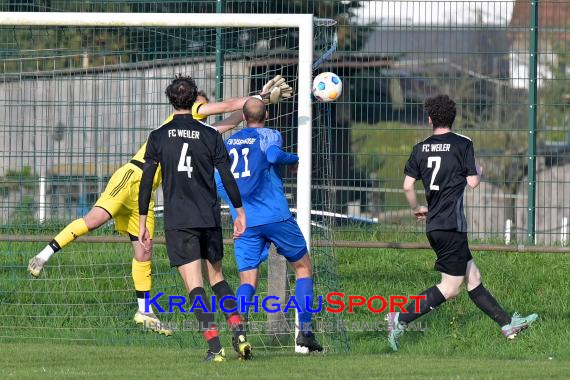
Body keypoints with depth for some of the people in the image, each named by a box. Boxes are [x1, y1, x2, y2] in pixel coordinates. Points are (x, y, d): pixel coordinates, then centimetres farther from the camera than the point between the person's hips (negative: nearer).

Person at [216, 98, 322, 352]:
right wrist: (293, 159, -2)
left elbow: (218, 183, 16)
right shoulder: (269, 135, 2)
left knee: (248, 281, 0)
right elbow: (273, 155, -20)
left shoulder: (229, 143, 16)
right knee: (303, 267, 14)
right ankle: (305, 330, 5)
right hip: (276, 216, -3)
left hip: (244, 223, 3)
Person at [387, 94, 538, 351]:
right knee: (451, 287, -5)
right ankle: (400, 319, -14)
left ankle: (507, 324, 17)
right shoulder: (463, 145, -7)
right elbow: (472, 183, -8)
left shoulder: (421, 148, 7)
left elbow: (408, 186, 1)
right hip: (452, 224, -7)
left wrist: (417, 209, 19)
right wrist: (479, 173, 15)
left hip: (434, 225, 7)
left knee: (473, 277, 12)